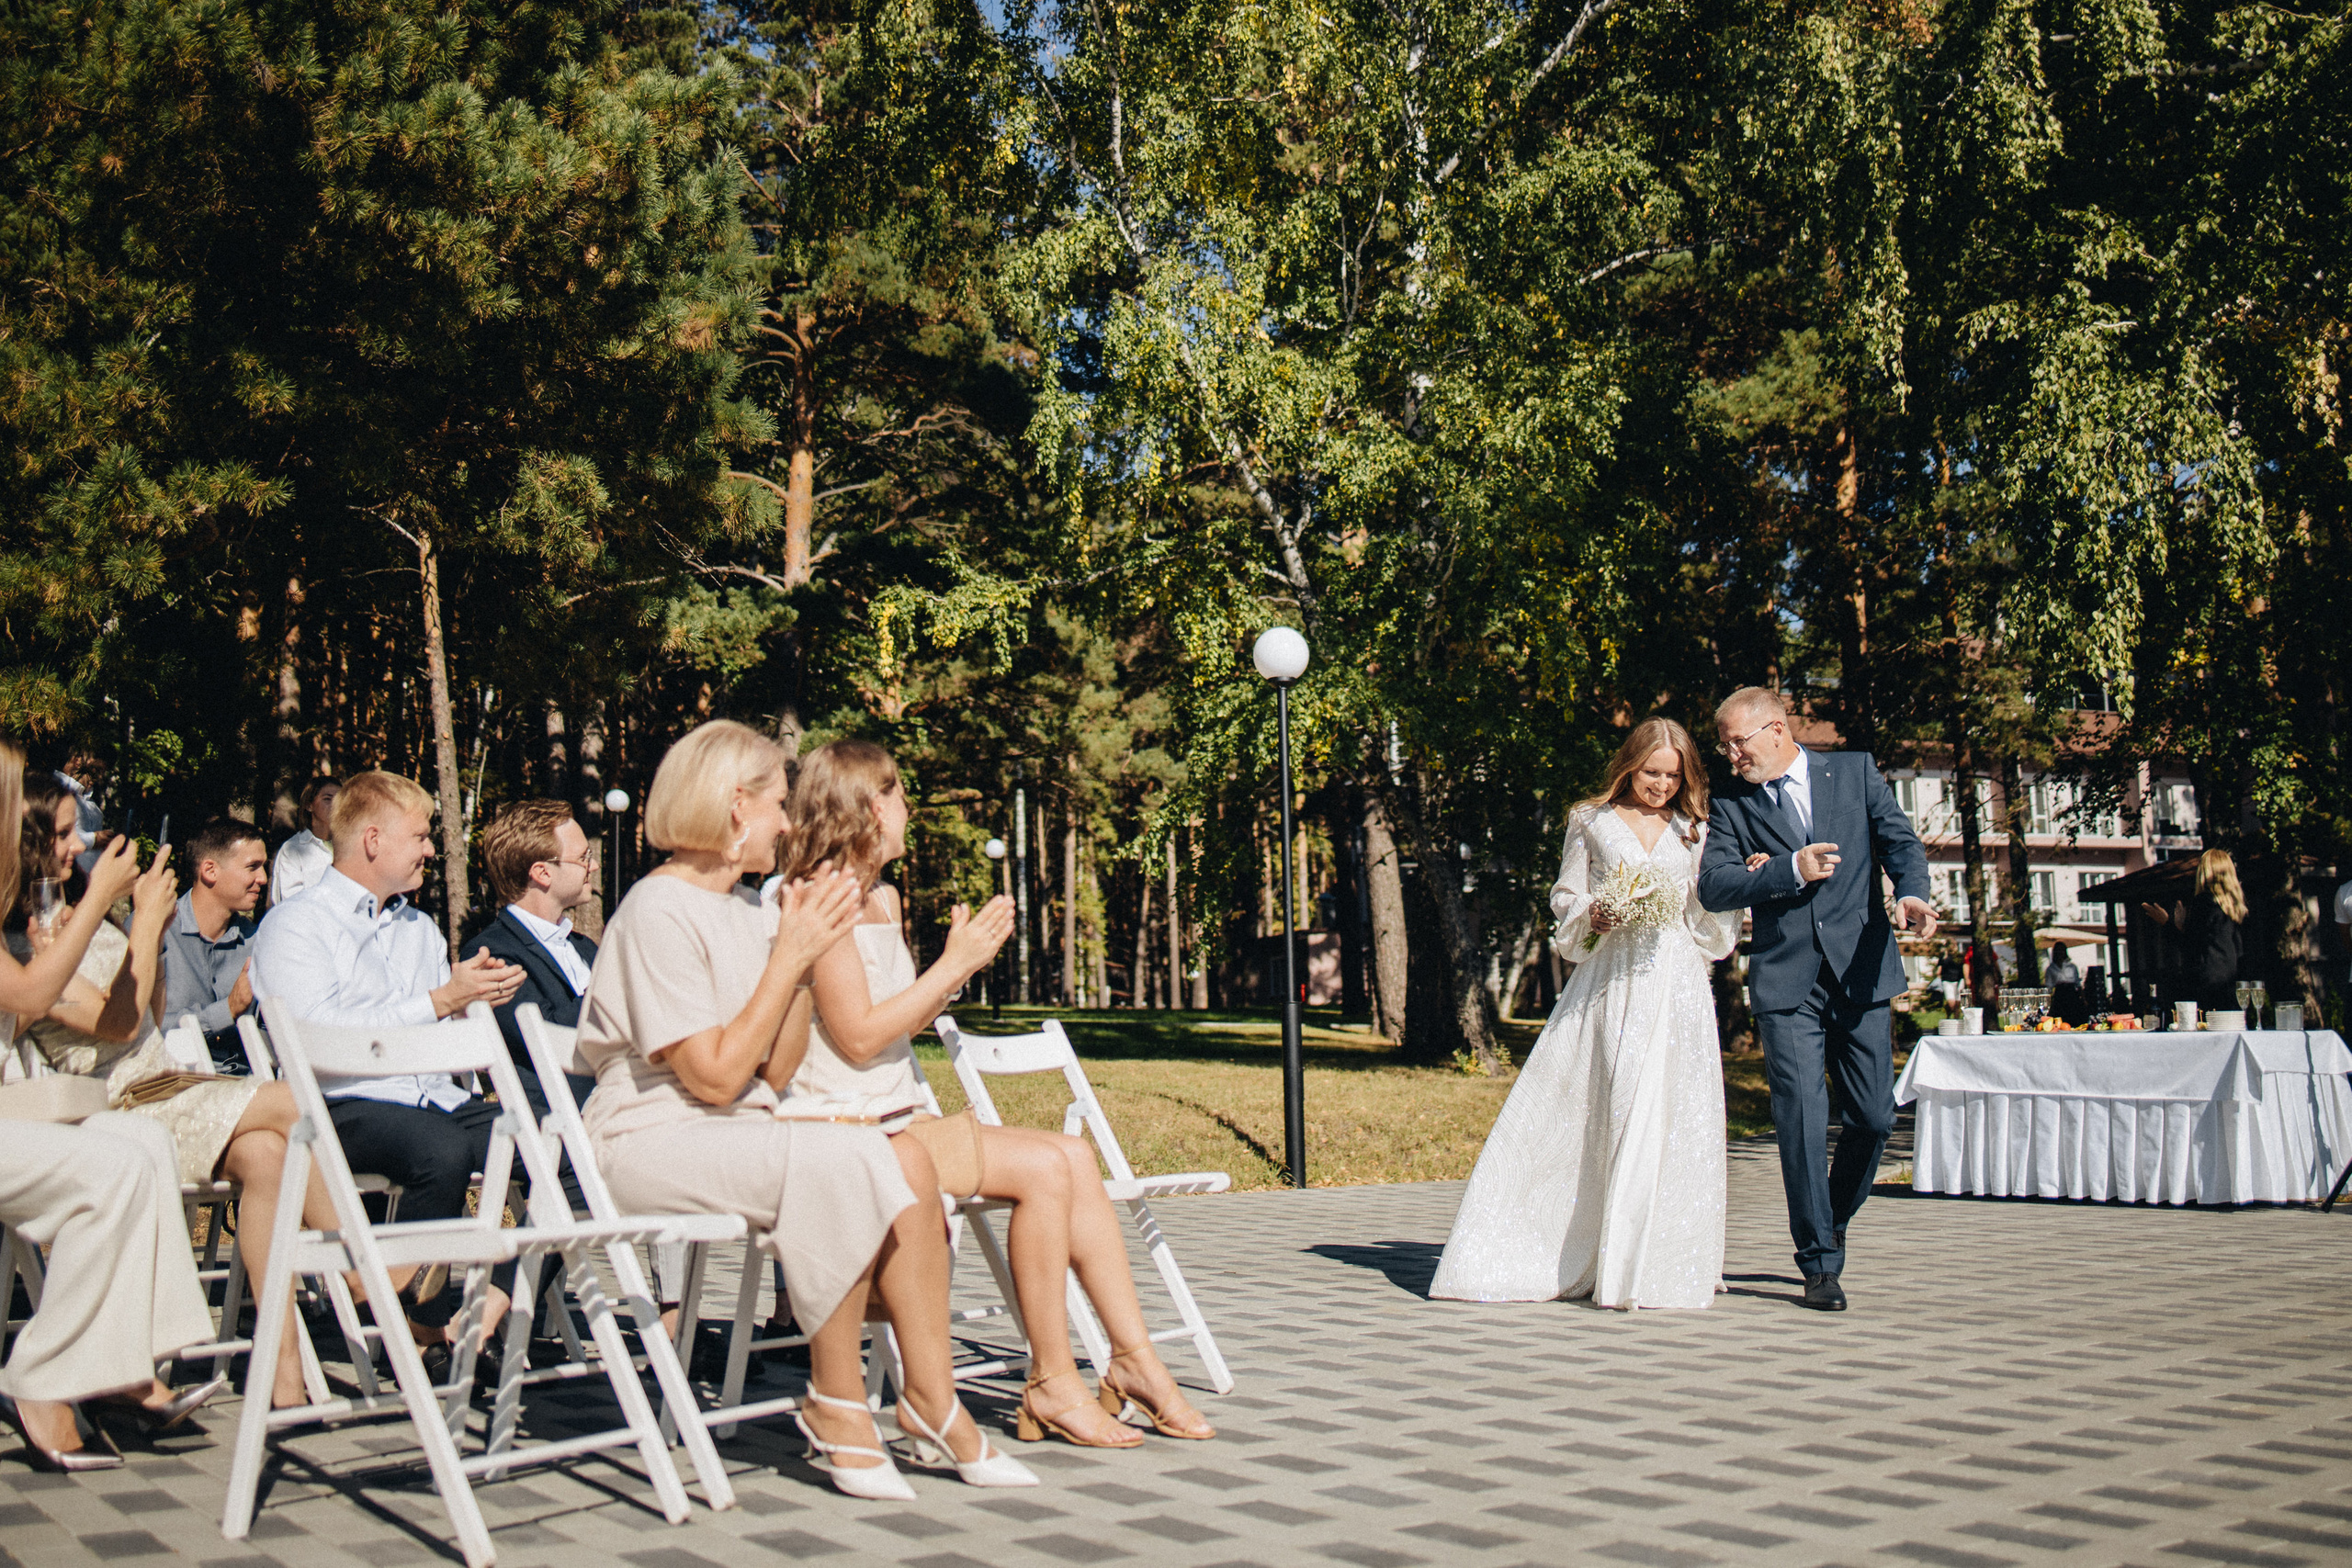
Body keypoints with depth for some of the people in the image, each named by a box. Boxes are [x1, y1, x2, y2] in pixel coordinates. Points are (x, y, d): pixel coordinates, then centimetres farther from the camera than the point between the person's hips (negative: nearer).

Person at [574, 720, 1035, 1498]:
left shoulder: (744, 909, 14)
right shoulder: (658, 910, -12)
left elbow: (774, 1072, 8)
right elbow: (715, 1077, -18)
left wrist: (805, 954, -1)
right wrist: (789, 956, -14)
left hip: (736, 1134, 8)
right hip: (652, 1142, -8)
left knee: (905, 1160, -17)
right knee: (846, 1164, -28)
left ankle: (931, 1400, -12)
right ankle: (836, 1403, -12)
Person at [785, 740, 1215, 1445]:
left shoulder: (883, 899, 18)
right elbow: (858, 1037, -18)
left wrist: (965, 960, 9)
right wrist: (953, 964, -14)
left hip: (898, 1118, 9)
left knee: (1074, 1156, -5)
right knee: (1045, 1167, -21)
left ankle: (1133, 1357, -3)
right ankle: (1051, 1383, -11)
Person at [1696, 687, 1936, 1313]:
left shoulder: (1855, 770, 11)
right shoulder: (1732, 805, 9)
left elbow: (1899, 839, 2)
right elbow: (1712, 886, -2)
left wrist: (1912, 892, -18)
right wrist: (1790, 872, -15)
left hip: (1861, 971, 1)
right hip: (1787, 982, -1)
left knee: (1876, 1115, 3)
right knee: (1801, 1116, -8)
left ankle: (1833, 1220, 29)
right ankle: (1820, 1261, 2)